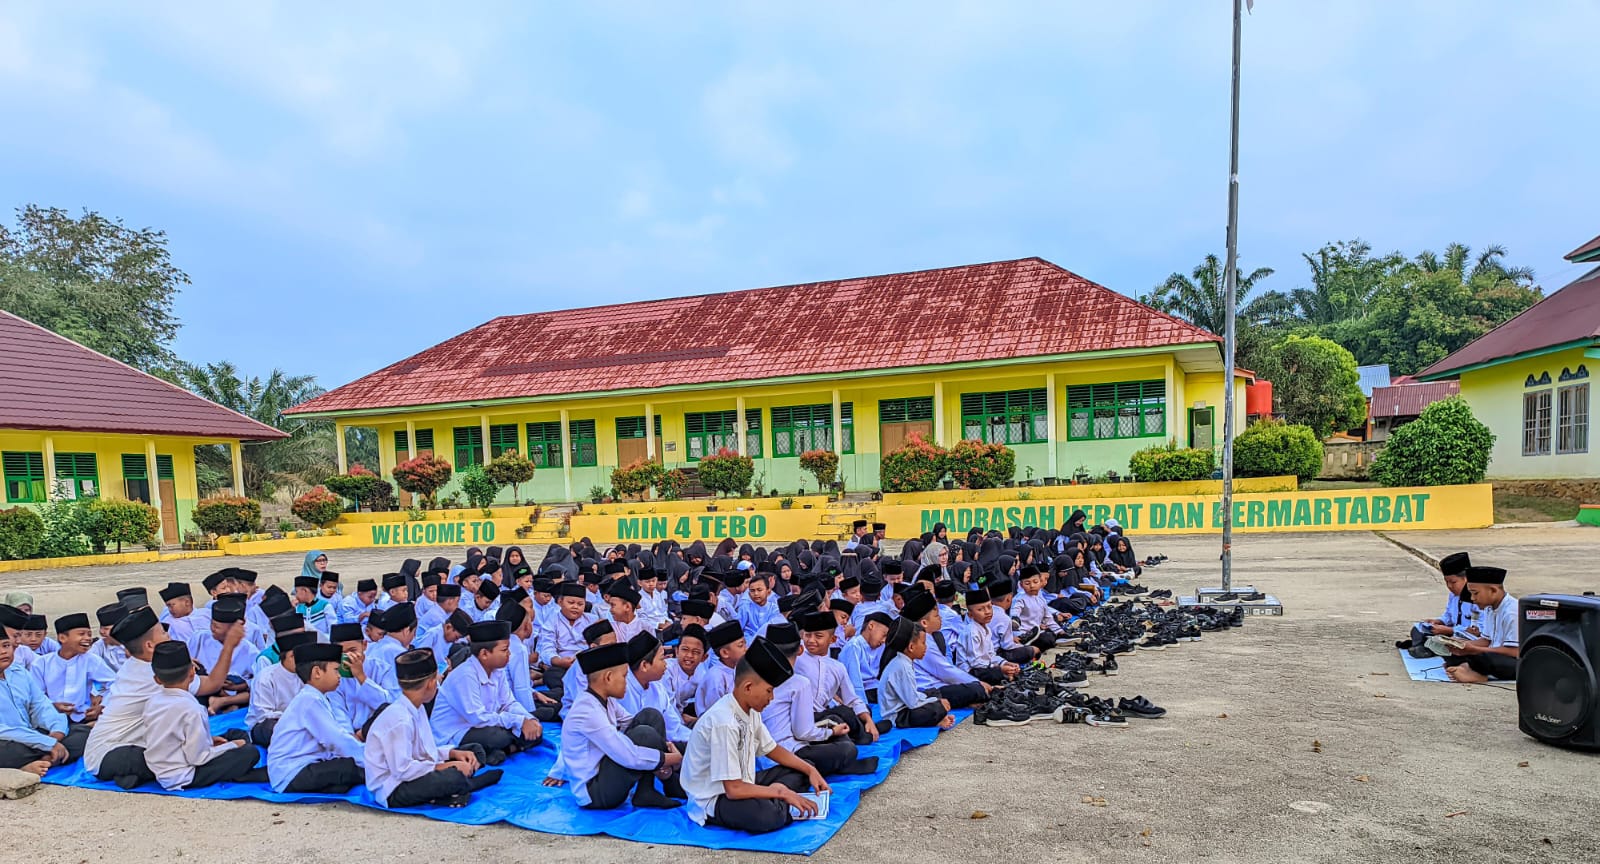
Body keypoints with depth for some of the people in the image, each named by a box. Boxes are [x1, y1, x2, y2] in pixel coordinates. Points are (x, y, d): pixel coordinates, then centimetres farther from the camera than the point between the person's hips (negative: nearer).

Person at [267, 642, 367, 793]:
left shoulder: (319, 699, 15)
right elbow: (337, 740, -21)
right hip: (292, 775, -10)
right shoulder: (309, 699, -15)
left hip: (305, 767, 10)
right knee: (355, 767, -23)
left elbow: (341, 733, 8)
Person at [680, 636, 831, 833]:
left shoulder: (750, 710, 0)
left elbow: (771, 749, 16)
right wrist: (781, 792, -18)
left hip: (741, 784, 10)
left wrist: (810, 770, 3)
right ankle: (777, 806, -8)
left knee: (801, 772, 10)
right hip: (713, 801, -10)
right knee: (767, 816, -38)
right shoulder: (724, 723, -28)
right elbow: (734, 789, -27)